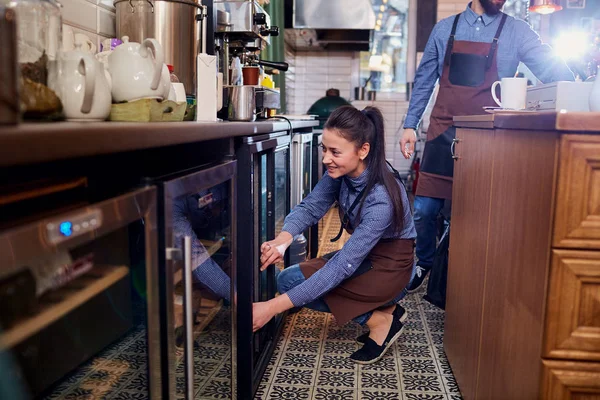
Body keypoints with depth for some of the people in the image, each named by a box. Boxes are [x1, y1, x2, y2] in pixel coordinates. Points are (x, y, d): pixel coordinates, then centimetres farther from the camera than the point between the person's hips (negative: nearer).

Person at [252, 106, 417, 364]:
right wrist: (284, 238, -38)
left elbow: (343, 266, -35)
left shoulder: (382, 199, -34)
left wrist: (275, 307, -37)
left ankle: (380, 320, -6)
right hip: (363, 255, 8)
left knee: (290, 282, -16)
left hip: (390, 266, -8)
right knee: (288, 280, -1)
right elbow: (310, 207, -13)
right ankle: (381, 307, 4)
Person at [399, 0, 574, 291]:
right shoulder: (445, 28, 10)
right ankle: (425, 263, 27)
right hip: (443, 133, 1)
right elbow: (424, 79, 12)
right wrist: (410, 125, 7)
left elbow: (553, 70, -4)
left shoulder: (516, 31, 4)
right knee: (424, 210, 2)